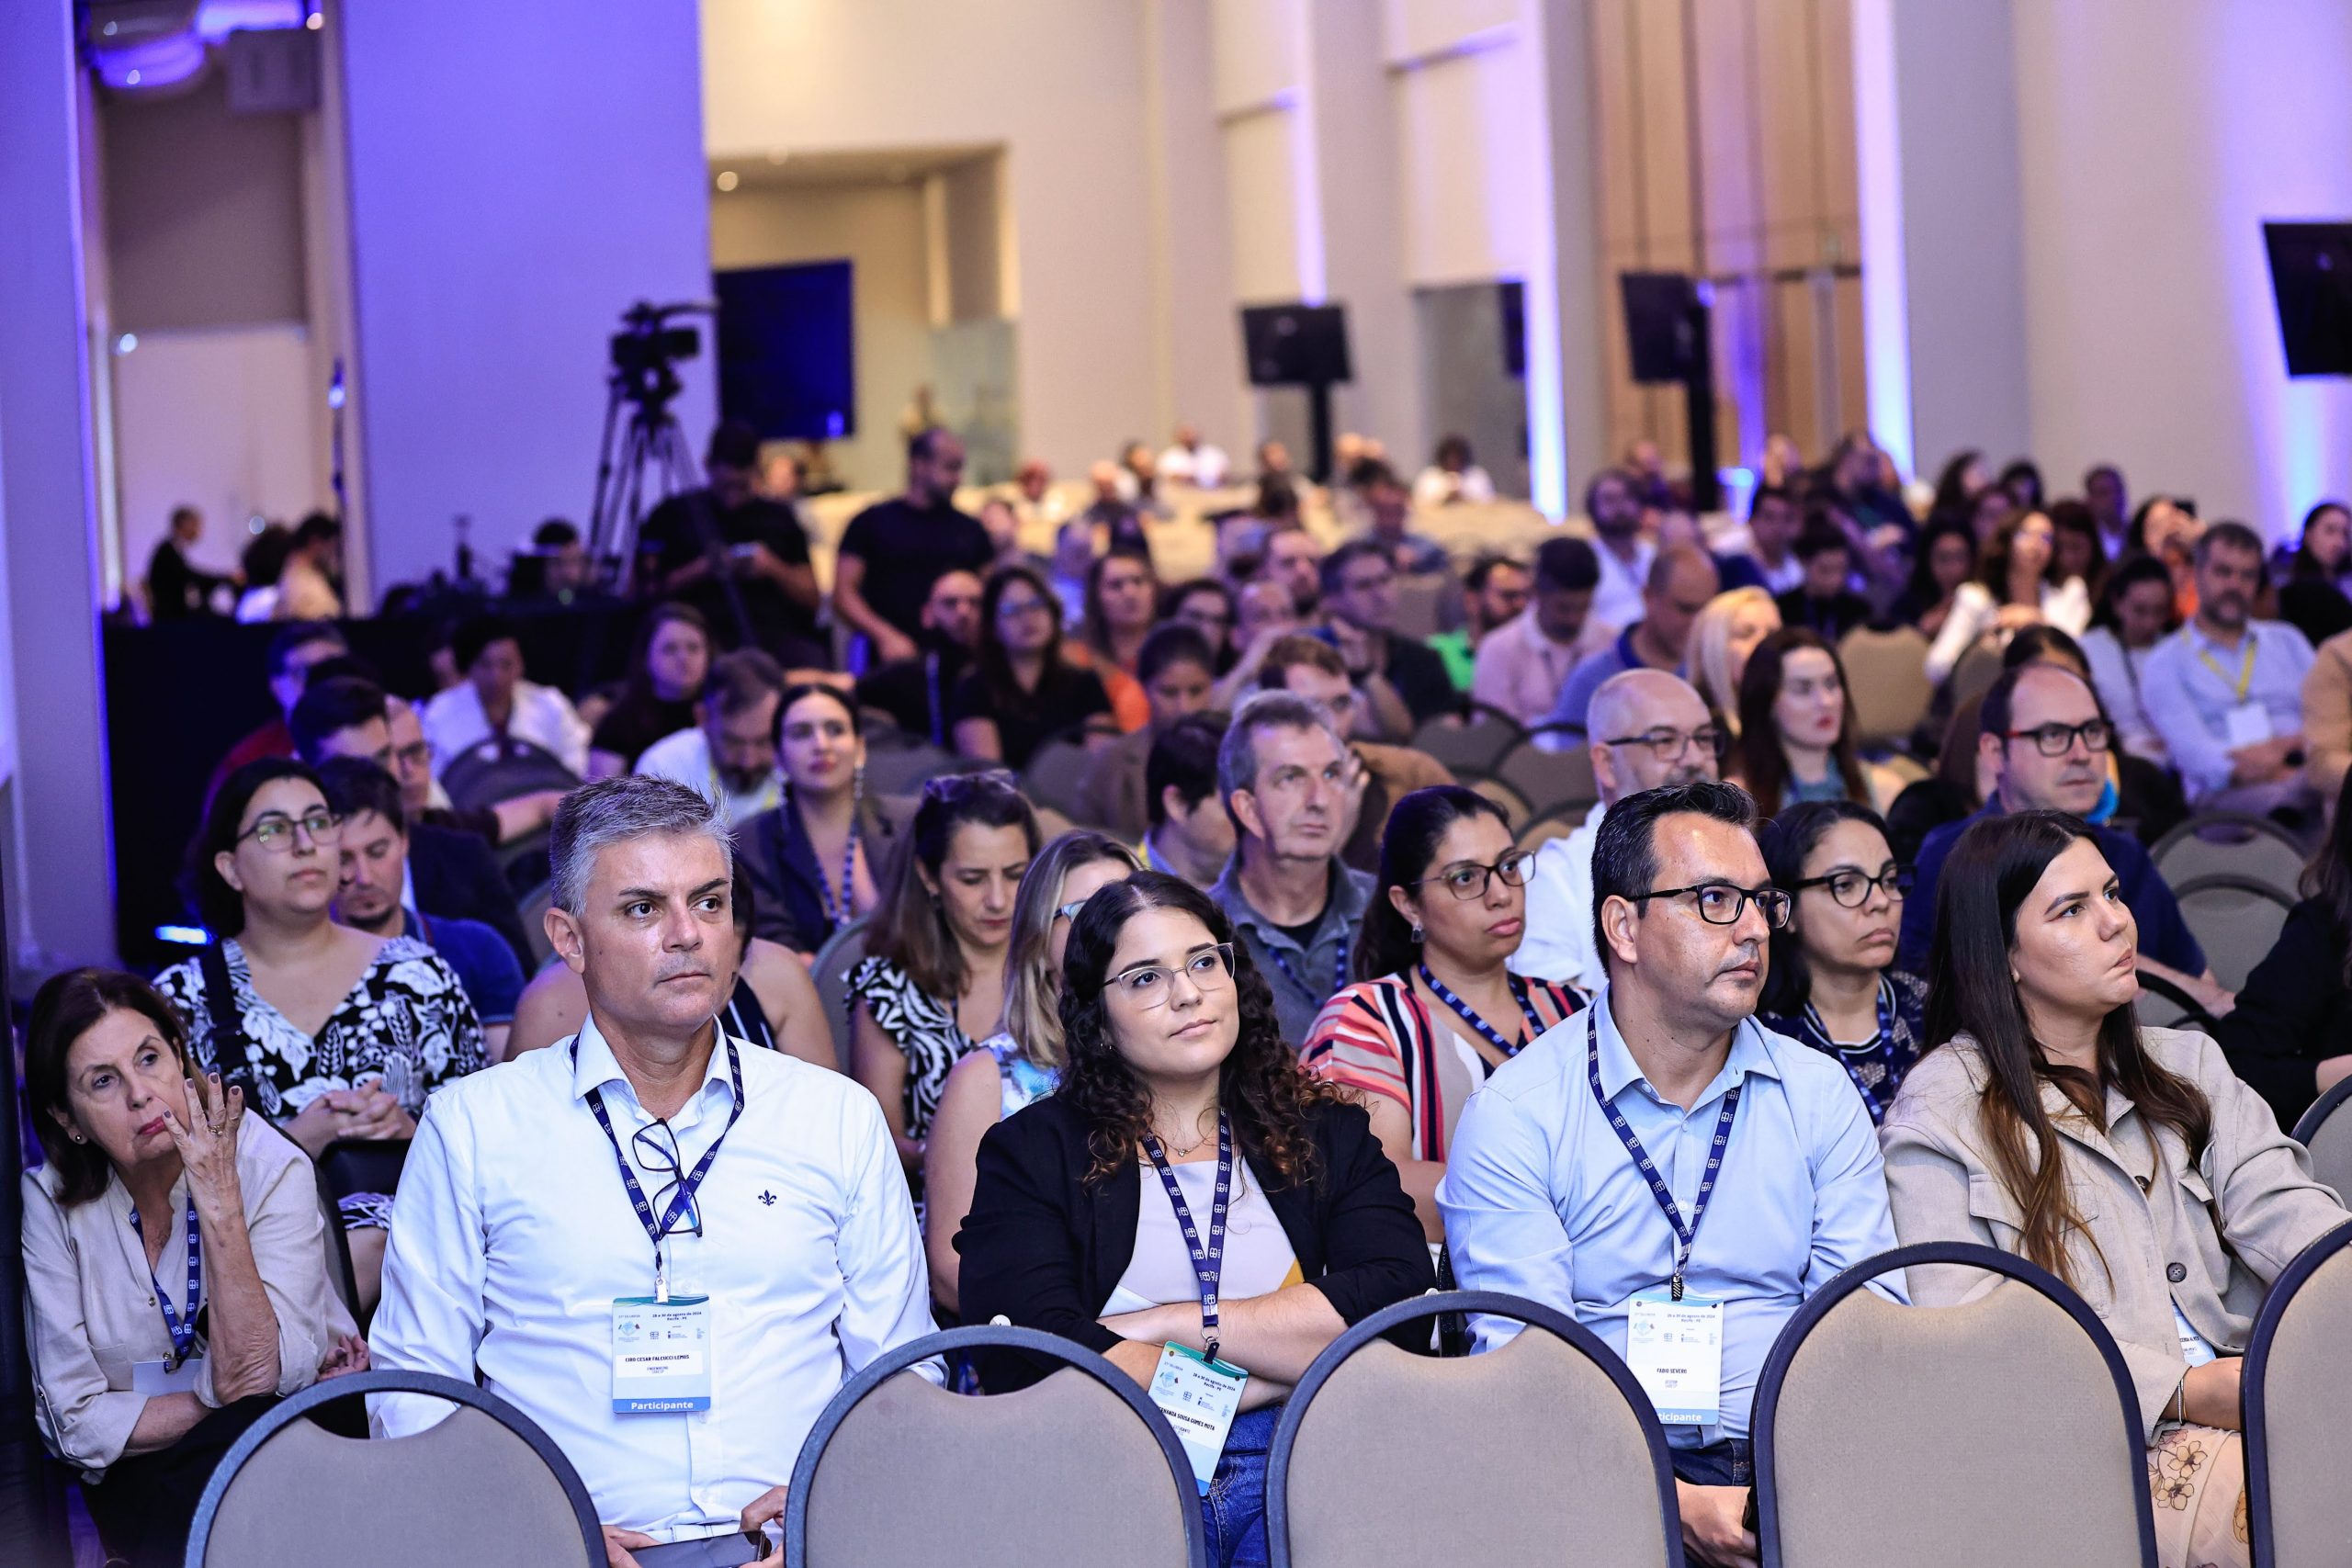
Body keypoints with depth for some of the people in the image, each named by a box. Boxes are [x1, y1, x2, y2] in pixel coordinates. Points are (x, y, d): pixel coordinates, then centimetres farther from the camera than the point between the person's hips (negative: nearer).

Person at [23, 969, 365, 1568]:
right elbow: (77, 1423, -9)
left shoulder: (273, 1169, -13)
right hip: (140, 1478, -1)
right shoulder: (50, 1203, -9)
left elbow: (252, 1375, -21)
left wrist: (220, 1205, -26)